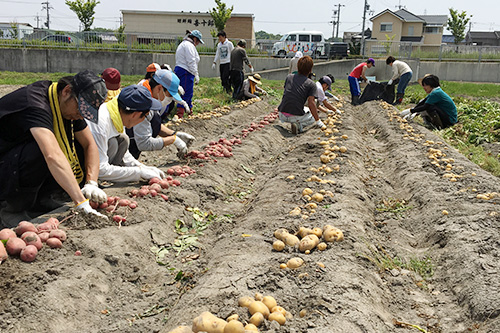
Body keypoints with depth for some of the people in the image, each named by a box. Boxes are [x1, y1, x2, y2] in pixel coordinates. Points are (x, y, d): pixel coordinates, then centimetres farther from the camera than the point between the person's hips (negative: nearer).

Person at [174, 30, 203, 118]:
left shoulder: (184, 44, 24)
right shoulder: (189, 45, -10)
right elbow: (191, 62, -18)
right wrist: (196, 75, -17)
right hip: (185, 72, -11)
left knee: (189, 93, 16)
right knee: (186, 93, -11)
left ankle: (189, 111, 25)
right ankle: (179, 114, -15)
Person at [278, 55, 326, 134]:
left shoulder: (289, 77, 9)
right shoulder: (311, 84, -3)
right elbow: (311, 103, -12)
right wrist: (318, 122, -6)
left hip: (282, 116, 5)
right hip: (296, 117, -5)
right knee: (313, 116, 27)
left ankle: (294, 124, 9)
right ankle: (299, 125, -4)